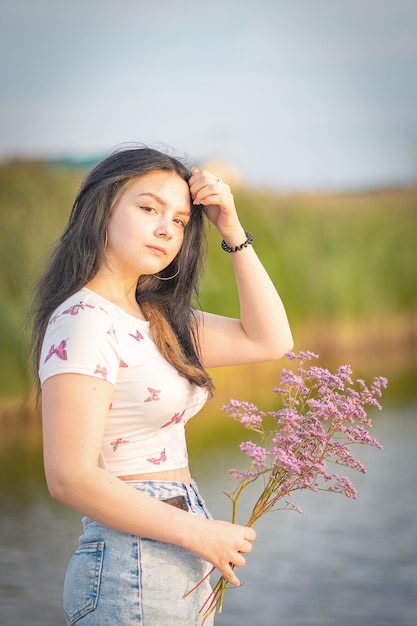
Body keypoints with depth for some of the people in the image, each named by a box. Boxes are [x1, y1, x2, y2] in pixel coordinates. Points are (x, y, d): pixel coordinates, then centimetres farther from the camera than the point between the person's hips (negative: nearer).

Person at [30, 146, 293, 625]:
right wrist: (199, 533, -16)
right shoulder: (83, 321, -15)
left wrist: (232, 229, 4)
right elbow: (71, 478, -21)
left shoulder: (155, 319, 12)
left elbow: (268, 340, 11)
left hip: (180, 563, 9)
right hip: (133, 565, -9)